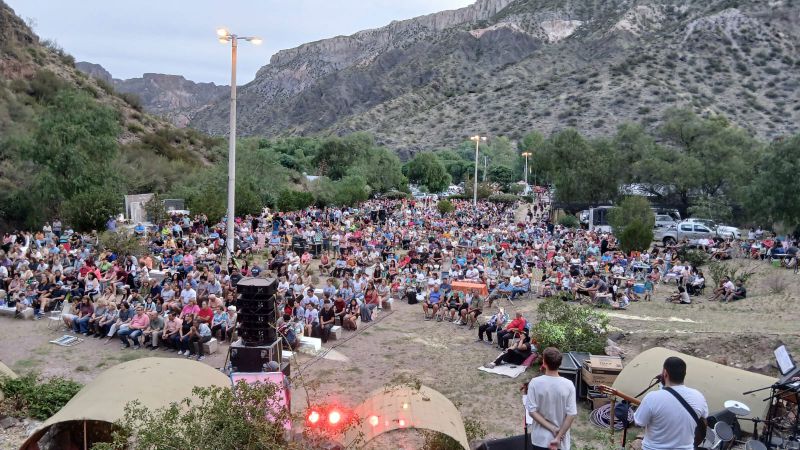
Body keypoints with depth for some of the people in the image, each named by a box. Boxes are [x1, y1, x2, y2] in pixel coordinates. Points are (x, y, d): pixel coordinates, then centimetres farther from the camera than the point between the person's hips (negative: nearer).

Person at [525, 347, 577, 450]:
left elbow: (532, 411, -14)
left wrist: (552, 428, -10)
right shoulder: (568, 385, -13)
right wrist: (558, 437, -10)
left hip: (540, 438, 0)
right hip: (561, 440, 0)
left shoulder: (535, 383, -14)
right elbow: (571, 415, -13)